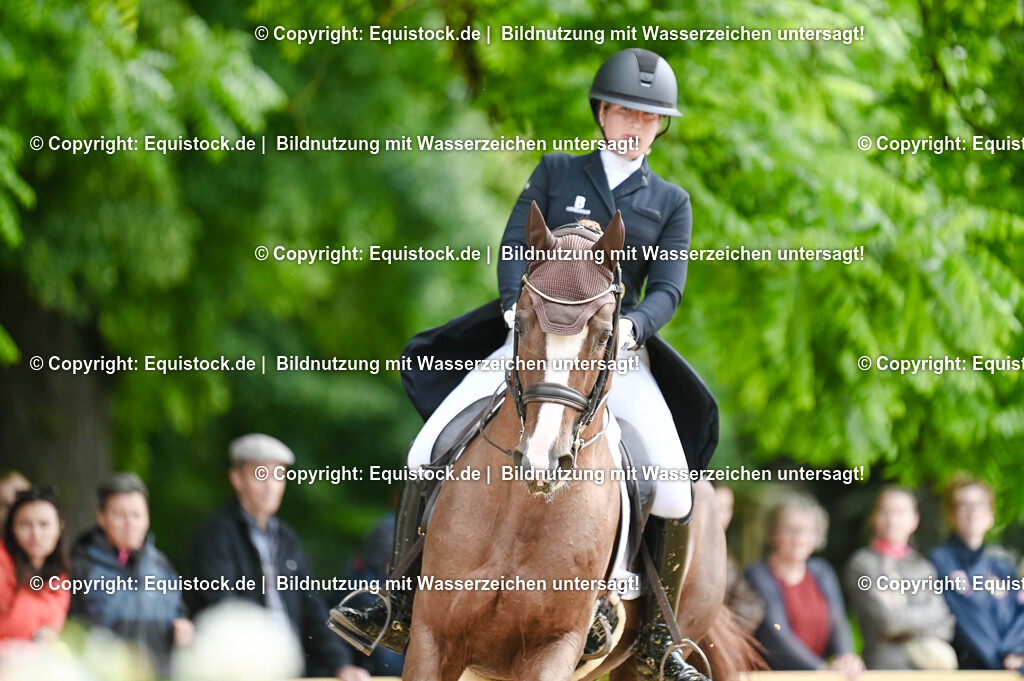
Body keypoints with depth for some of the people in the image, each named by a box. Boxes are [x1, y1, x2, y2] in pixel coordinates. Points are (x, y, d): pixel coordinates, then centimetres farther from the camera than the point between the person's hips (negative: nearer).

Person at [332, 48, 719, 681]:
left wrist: (632, 325, -21)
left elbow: (667, 288, 0)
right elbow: (515, 245, 2)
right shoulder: (556, 172, 12)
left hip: (618, 350, 0)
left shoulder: (671, 202, 10)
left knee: (674, 490, -19)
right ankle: (403, 609, -4)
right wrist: (518, 305, -18)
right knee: (430, 449, -14)